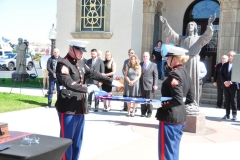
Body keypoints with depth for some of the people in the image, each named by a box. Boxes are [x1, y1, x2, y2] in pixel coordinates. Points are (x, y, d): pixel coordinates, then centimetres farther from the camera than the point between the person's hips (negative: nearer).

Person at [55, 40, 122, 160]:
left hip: (79, 107, 8)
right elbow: (69, 84, -24)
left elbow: (93, 74, 18)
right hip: (68, 108, -8)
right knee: (67, 140, 0)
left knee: (78, 140, 15)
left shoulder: (80, 63, 13)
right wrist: (86, 89, -23)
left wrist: (111, 81, 14)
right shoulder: (63, 64, -13)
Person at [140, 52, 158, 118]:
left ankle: (149, 113, 11)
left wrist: (155, 85, -7)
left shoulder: (153, 65, 3)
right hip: (142, 85, 3)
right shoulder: (140, 64, 10)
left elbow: (155, 75, 0)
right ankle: (143, 112, 18)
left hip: (149, 86, -3)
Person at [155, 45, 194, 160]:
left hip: (169, 118, -9)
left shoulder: (174, 74, -18)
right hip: (181, 118, 9)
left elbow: (178, 100, -25)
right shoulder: (185, 73, 10)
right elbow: (190, 98, 14)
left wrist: (162, 104, -12)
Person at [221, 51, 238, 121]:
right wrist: (224, 82, -9)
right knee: (227, 100, 8)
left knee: (233, 100, 0)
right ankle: (227, 114, 14)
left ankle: (234, 115, 5)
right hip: (225, 85, 4)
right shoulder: (224, 65, 10)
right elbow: (221, 74, 7)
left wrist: (230, 82, -17)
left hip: (233, 85, -4)